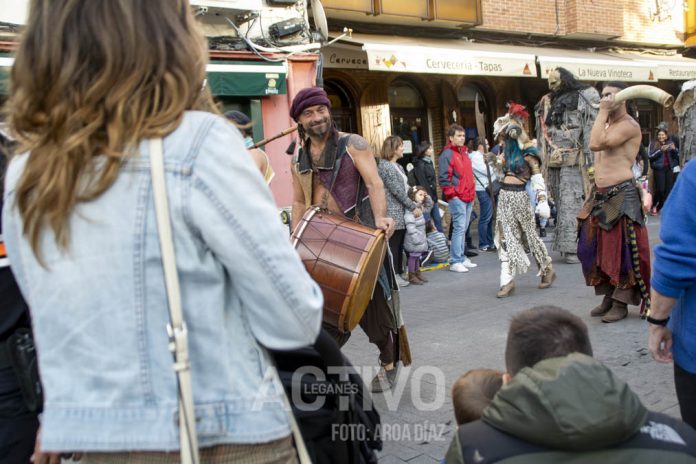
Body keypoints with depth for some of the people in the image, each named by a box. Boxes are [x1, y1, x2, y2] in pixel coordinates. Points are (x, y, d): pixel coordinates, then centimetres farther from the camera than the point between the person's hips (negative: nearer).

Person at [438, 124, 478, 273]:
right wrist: (451, 195, -15)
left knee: (463, 229, 11)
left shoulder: (463, 153, 19)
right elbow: (443, 177, -13)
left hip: (468, 197, 9)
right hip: (457, 198, -9)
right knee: (459, 228, -11)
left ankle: (461, 257, 18)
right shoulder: (447, 154, -8)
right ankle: (455, 262, -8)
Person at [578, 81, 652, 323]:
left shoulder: (629, 125, -11)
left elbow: (596, 144, -24)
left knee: (622, 250, -4)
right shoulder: (608, 124, 18)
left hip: (622, 197, -9)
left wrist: (603, 112, -17)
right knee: (596, 247, 10)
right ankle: (608, 297, 22)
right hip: (601, 197, 9)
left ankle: (621, 303, 5)